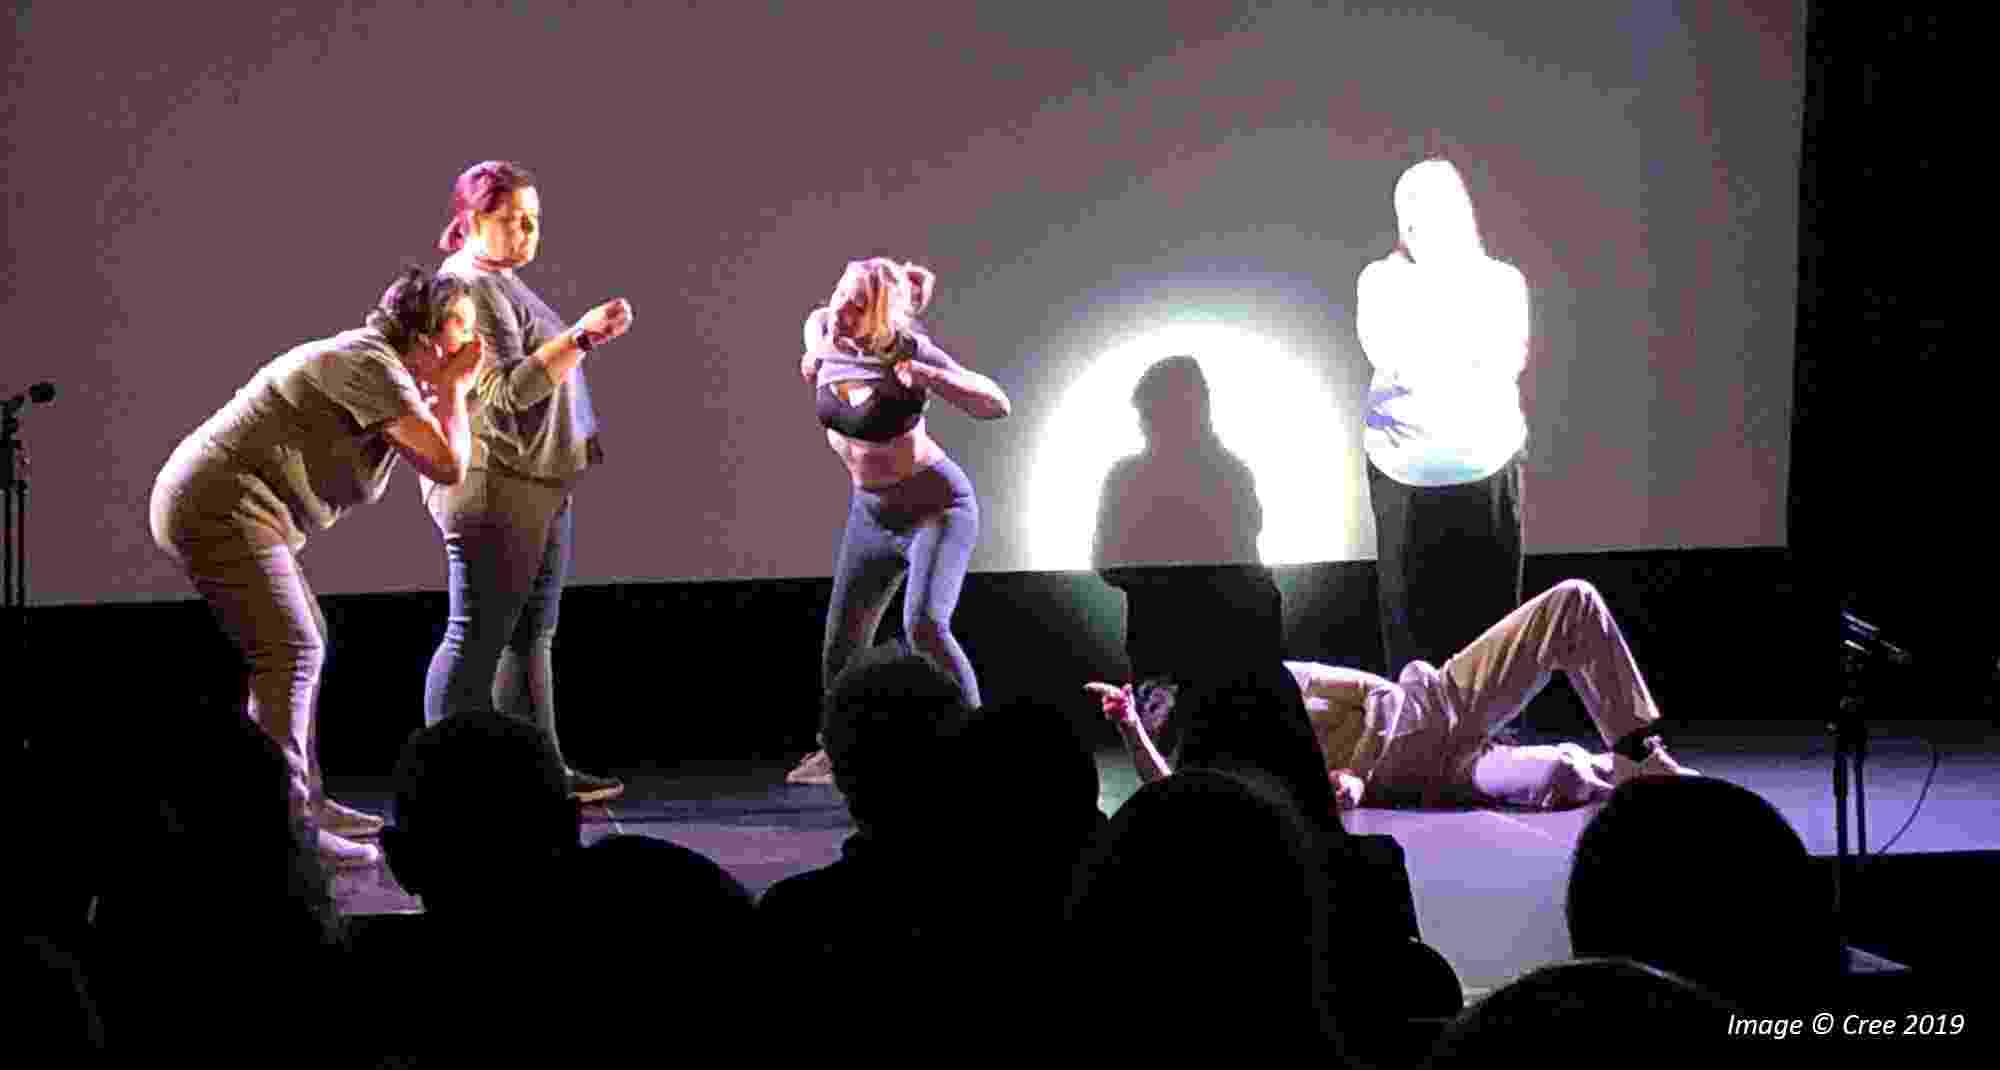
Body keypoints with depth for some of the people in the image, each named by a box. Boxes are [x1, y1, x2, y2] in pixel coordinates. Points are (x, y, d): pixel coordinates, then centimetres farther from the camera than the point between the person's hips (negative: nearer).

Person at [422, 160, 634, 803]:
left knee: (531, 634, 10)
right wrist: (581, 337, -26)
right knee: (478, 635, -10)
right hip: (493, 488, -10)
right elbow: (507, 389, -22)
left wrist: (585, 338, 19)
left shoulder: (503, 284, 19)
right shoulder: (466, 288, -13)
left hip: (539, 486, 11)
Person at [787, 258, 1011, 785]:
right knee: (842, 639, 13)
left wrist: (930, 376, -45)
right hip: (871, 511, 7)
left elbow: (997, 404, -32)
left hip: (936, 505, -7)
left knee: (925, 626, -26)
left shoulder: (910, 351, -25)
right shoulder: (827, 334, -8)